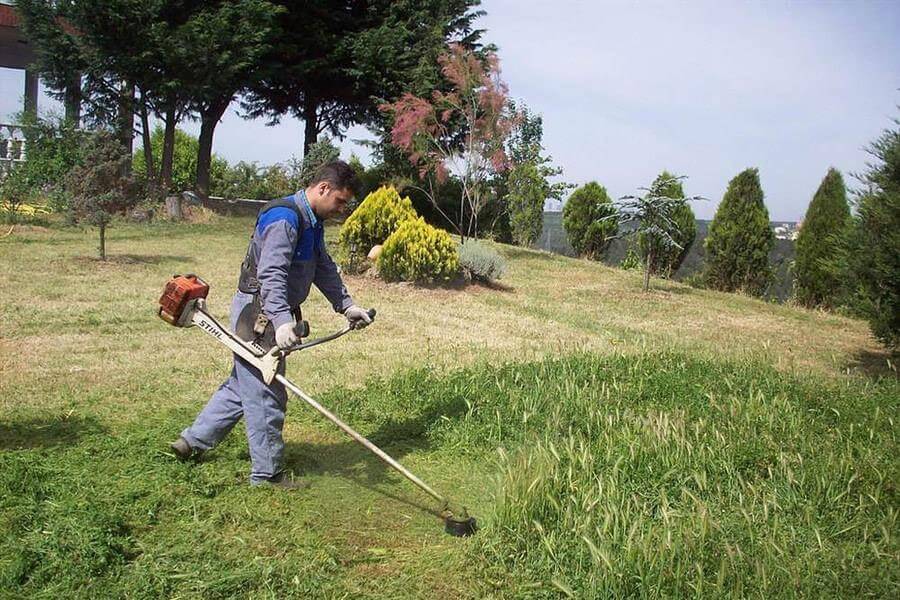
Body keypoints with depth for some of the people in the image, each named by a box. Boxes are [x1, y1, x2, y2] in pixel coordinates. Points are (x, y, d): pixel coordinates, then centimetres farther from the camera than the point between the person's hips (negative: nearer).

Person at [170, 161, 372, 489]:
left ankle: (192, 441, 32)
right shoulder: (284, 218, -20)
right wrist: (282, 321, -39)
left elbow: (325, 269, 22)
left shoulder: (312, 223, 13)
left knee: (242, 384, 19)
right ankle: (268, 473, 9)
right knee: (265, 395, -2)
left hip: (269, 316, 11)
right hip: (258, 315, -10)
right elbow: (272, 274, -30)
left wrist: (346, 305, 16)